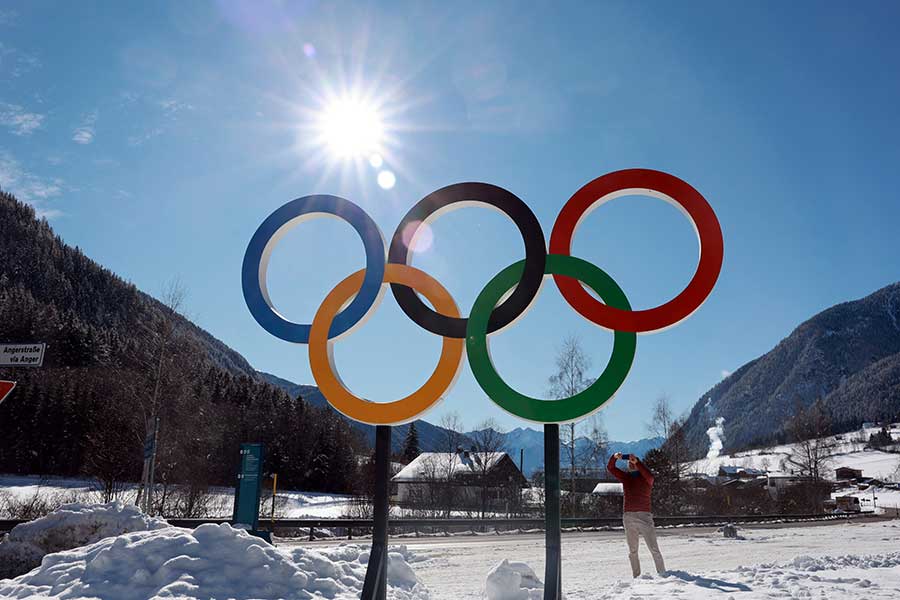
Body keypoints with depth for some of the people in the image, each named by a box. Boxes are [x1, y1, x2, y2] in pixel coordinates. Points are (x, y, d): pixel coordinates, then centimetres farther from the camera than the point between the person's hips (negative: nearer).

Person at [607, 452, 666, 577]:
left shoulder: (645, 477, 3)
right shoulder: (625, 477, 14)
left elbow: (650, 475, -21)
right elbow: (610, 468, 6)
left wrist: (637, 461, -30)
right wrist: (615, 457, -14)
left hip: (644, 516, -4)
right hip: (628, 516, 4)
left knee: (654, 548, -7)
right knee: (632, 551, 8)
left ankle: (662, 574, -1)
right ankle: (636, 576, 14)